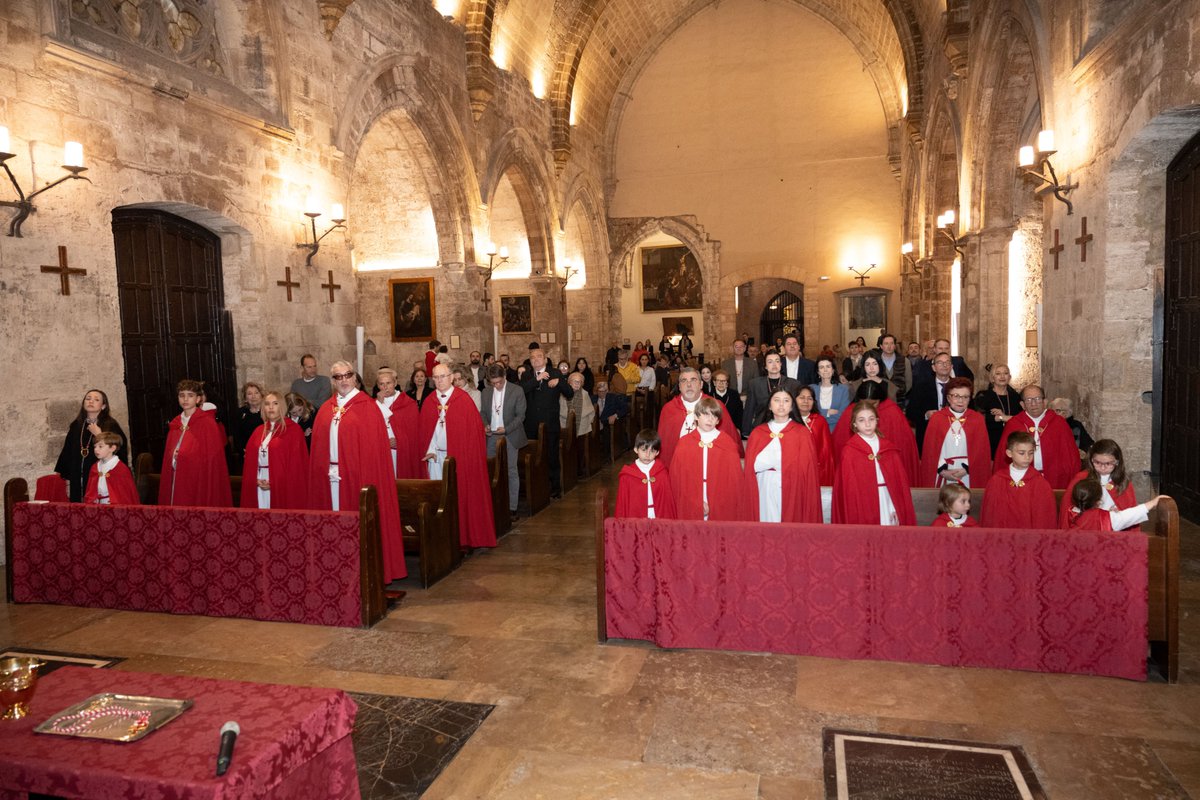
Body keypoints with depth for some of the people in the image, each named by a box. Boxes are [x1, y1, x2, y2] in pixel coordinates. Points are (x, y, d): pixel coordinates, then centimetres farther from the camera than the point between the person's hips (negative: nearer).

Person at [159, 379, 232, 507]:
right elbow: (169, 455, 17)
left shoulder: (207, 423, -7)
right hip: (177, 481, 5)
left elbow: (211, 457, -10)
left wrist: (183, 456, -10)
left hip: (200, 482, -5)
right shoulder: (175, 424, 12)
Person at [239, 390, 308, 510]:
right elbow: (250, 460, 12)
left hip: (283, 487, -5)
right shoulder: (259, 431, 14)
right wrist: (256, 480, -5)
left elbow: (297, 463, -10)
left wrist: (275, 482, -13)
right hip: (260, 486, 5)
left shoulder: (293, 430, -4)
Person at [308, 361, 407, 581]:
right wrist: (325, 469, 2)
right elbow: (319, 446, 12)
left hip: (357, 474, -5)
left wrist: (366, 477, -15)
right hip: (330, 476, 5)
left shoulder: (367, 406, -4)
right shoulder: (326, 409, 12)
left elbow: (372, 444, -9)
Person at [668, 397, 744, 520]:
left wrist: (713, 506, -6)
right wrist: (697, 504, -6)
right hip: (690, 511, 1)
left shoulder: (728, 445, 0)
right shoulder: (684, 444, 2)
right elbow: (677, 480, 2)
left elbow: (734, 481, 1)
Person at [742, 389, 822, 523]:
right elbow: (753, 466, 1)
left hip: (793, 494, -2)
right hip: (765, 495, 2)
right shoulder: (757, 433, 7)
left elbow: (808, 470, -4)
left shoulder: (802, 433, 0)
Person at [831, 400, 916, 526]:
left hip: (889, 504, 3)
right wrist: (852, 521, -8)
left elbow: (900, 482, 6)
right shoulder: (849, 452, -3)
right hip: (864, 507, -3)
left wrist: (898, 510, -3)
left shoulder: (889, 449, 8)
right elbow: (848, 489, -4)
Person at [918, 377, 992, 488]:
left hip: (967, 477, 0)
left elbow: (981, 449, 1)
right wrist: (942, 470, -8)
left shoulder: (977, 419, 5)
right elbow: (930, 449, 1)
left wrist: (965, 469, -9)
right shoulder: (936, 419, 3)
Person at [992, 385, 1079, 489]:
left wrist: (1072, 484, -2)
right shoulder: (1012, 425, 4)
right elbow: (1002, 458, 3)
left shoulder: (1059, 423, 6)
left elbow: (1071, 456, 5)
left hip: (1055, 482, 1)